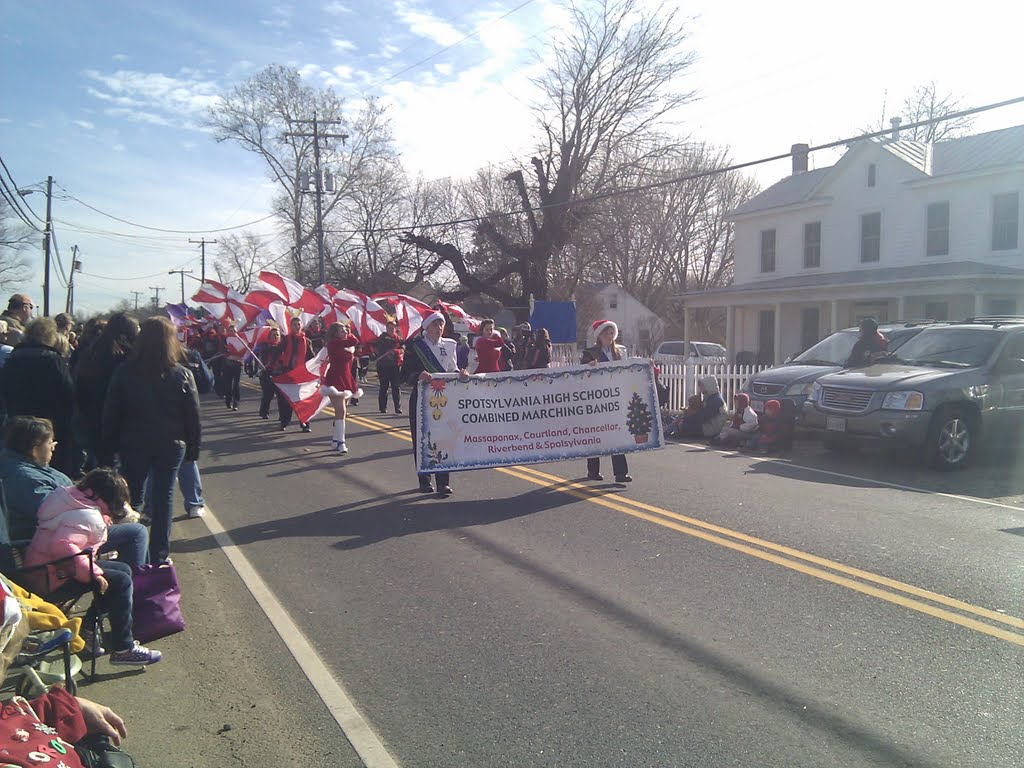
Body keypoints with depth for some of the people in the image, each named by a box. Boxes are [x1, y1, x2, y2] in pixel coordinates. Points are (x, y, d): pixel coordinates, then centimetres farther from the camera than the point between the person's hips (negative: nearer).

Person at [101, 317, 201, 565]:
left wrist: (108, 449, 5)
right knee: (164, 497, 8)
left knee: (132, 497, 13)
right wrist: (193, 447, 5)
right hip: (171, 444, 0)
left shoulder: (125, 372, -7)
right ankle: (158, 556, 13)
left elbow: (111, 414, -2)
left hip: (133, 444, 1)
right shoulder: (182, 374, -8)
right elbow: (193, 416, -5)